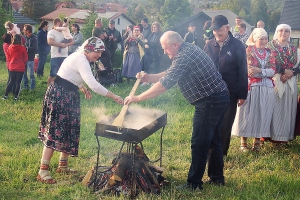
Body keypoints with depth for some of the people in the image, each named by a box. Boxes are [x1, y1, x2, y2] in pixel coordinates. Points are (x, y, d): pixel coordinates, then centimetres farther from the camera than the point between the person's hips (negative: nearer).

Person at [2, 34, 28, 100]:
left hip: (12, 67, 3)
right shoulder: (22, 48, -12)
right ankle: (16, 96, 7)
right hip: (20, 68, -3)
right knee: (18, 82, 5)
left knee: (11, 81, 14)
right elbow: (26, 58, -1)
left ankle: (6, 95, 13)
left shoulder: (9, 48, -5)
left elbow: (8, 58, 7)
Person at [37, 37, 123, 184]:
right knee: (55, 133, -9)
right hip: (59, 95, -10)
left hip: (68, 96, 10)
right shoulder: (81, 61, -21)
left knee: (68, 131, 14)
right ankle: (43, 172, -5)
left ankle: (63, 165, 26)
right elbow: (94, 85, -31)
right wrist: (114, 97, -27)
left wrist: (82, 87, 13)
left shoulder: (80, 57, 11)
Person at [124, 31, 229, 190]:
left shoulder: (184, 56, -21)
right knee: (213, 140, 18)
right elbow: (170, 74, 18)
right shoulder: (187, 50, 11)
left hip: (210, 101, -10)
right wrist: (149, 78, 4)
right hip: (220, 98, 10)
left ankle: (194, 183, 8)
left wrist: (138, 98, -18)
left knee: (199, 144, -2)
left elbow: (165, 84, -24)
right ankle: (217, 177, 29)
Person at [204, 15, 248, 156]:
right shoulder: (209, 45, 3)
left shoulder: (237, 46, -5)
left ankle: (221, 153, 22)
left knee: (226, 125, 8)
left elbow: (243, 72, -4)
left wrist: (242, 95, -5)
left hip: (230, 93, -2)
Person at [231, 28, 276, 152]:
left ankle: (257, 140, 16)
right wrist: (266, 72, -10)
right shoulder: (248, 51, -1)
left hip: (267, 89, 4)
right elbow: (248, 70, -9)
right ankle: (243, 141, 10)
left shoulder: (269, 53, 12)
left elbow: (273, 71, 1)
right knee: (247, 114, 1)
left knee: (262, 114, 5)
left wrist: (259, 71, -14)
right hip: (251, 87, -4)